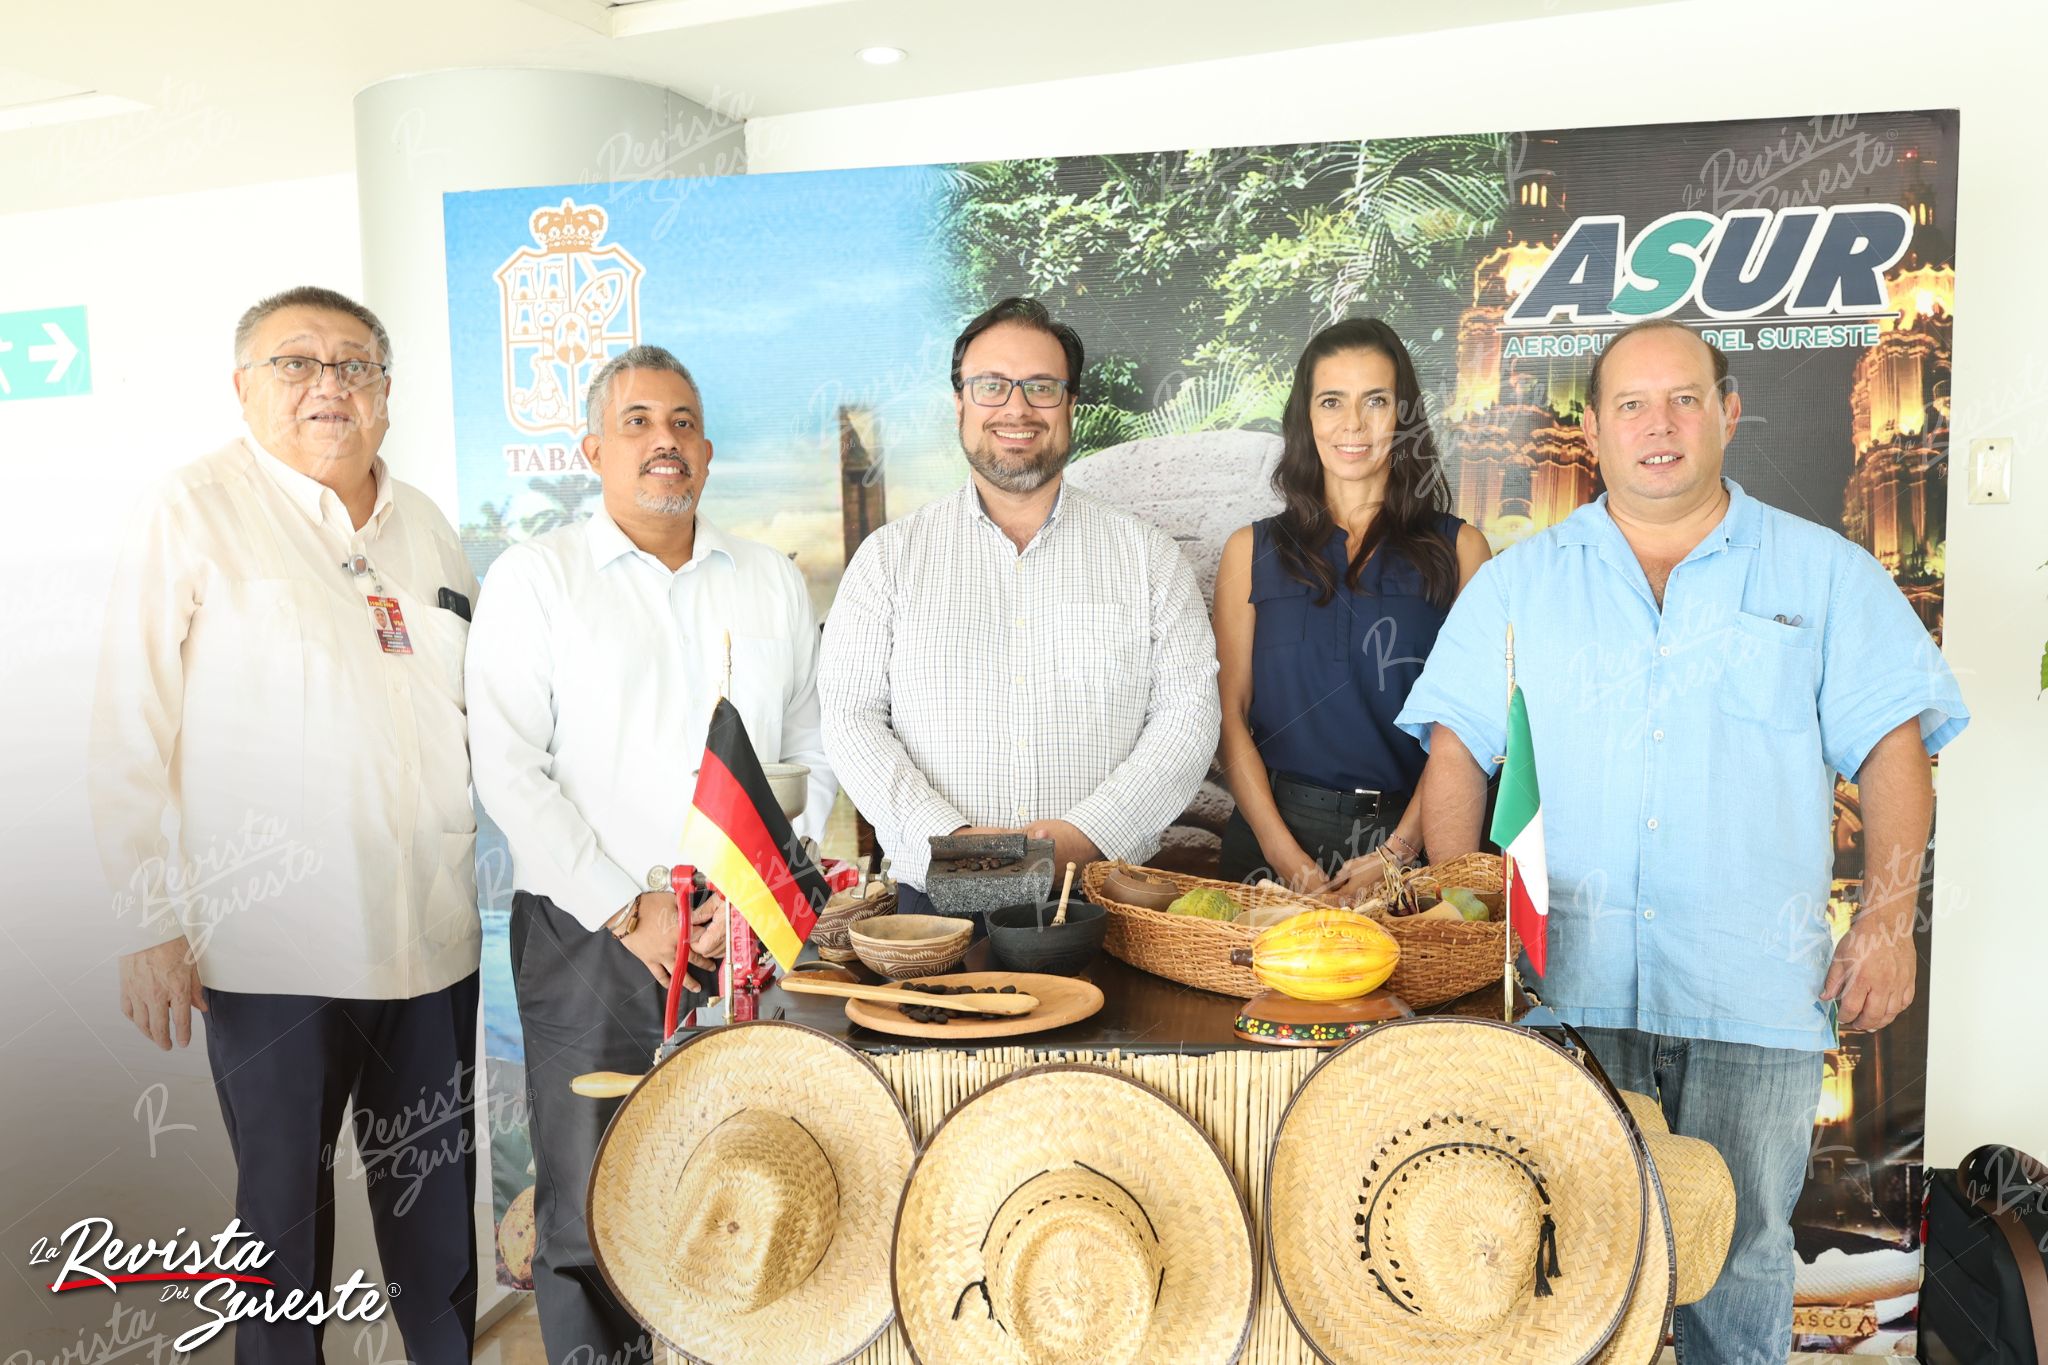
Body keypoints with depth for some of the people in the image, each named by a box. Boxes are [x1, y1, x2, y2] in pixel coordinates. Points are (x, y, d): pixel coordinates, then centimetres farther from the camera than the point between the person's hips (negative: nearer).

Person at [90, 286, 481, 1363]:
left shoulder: (424, 527, 11)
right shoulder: (193, 514, -4)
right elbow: (132, 737, -6)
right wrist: (152, 920, -9)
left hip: (431, 937, 5)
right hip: (270, 943, -4)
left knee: (438, 1190, 15)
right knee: (284, 1202, 9)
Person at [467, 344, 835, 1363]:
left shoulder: (772, 581, 12)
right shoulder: (535, 578, 2)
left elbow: (813, 754, 10)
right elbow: (511, 771, -5)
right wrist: (629, 913, -10)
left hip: (749, 934, 3)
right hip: (590, 937, -2)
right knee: (590, 1213, 3)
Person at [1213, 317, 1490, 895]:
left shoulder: (1458, 548, 4)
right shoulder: (1252, 550, 7)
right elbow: (1230, 712, 1)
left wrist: (1398, 851, -13)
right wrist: (1285, 854, -10)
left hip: (1409, 833, 0)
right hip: (1274, 833, 1)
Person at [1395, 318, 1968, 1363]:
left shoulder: (1826, 574, 9)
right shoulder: (1518, 584, 9)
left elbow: (1893, 750, 6)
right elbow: (1457, 749, 6)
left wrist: (1887, 923, -4)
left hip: (1757, 992, 0)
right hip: (1567, 980, 1)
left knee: (1741, 1247, 9)